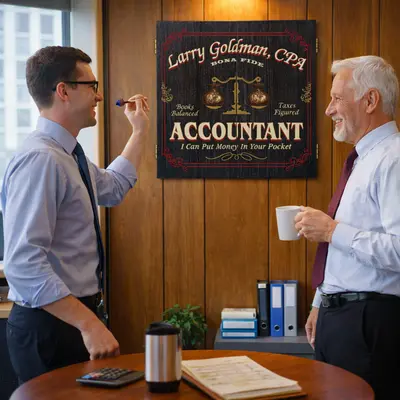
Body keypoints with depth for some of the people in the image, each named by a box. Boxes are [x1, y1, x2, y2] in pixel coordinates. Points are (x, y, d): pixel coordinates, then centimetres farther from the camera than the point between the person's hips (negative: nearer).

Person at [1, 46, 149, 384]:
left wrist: (140, 131, 24)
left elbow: (113, 188, 30)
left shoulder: (68, 154, 9)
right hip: (50, 324, -10)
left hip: (74, 316, 10)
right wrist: (89, 324, -30)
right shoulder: (40, 159, -23)